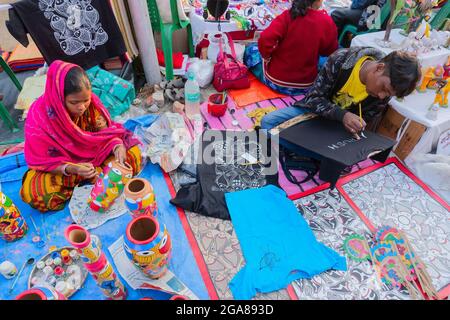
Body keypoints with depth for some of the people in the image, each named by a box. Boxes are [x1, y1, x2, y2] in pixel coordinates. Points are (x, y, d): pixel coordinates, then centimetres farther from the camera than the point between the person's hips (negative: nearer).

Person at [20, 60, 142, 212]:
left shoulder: (92, 101, -19)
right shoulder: (39, 116, -24)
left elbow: (107, 133, -8)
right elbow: (41, 162, -17)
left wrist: (117, 146, -32)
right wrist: (72, 169, -36)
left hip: (94, 155, 2)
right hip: (60, 167, -1)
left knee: (133, 154, -18)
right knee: (32, 192, -30)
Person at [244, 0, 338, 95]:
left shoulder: (288, 16, -18)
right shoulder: (327, 22, -10)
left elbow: (264, 40, -26)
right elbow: (330, 53, 2)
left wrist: (267, 57, -9)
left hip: (276, 81, -3)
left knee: (251, 49, 19)